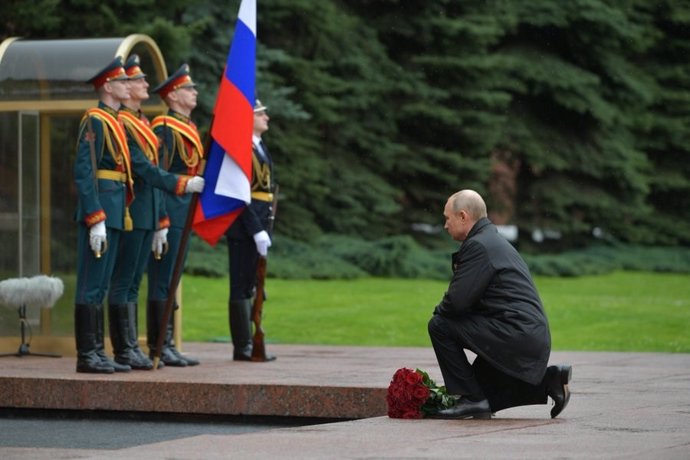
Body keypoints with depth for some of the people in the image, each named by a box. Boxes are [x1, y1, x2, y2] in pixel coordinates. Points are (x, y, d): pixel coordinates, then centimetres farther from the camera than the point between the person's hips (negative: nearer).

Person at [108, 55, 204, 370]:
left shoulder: (143, 124, 18)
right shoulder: (120, 123, -12)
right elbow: (143, 168, -20)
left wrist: (160, 222, 18)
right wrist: (183, 184, -25)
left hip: (147, 215, 9)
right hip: (130, 215, -9)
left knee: (133, 283, 11)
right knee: (123, 283, -4)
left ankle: (132, 348, 14)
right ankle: (123, 350, -1)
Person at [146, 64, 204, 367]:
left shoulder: (188, 128, 17)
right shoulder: (164, 128, -12)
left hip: (183, 214, 10)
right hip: (168, 210, -10)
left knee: (171, 282, 12)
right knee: (162, 282, -6)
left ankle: (167, 346, 16)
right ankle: (159, 348, -3)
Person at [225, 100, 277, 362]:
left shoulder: (260, 147, 17)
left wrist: (267, 228, 14)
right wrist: (257, 230, -21)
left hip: (259, 225, 9)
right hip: (244, 227, -9)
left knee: (251, 287, 11)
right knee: (243, 287, -5)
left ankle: (247, 344, 16)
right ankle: (243, 347, -2)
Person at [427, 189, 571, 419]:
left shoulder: (479, 245, -13)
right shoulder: (494, 240, 20)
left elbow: (457, 301, -17)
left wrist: (438, 312, 3)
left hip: (517, 335, -10)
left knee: (439, 325, -9)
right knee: (480, 388, 20)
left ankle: (472, 399, -6)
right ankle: (548, 380, 14)